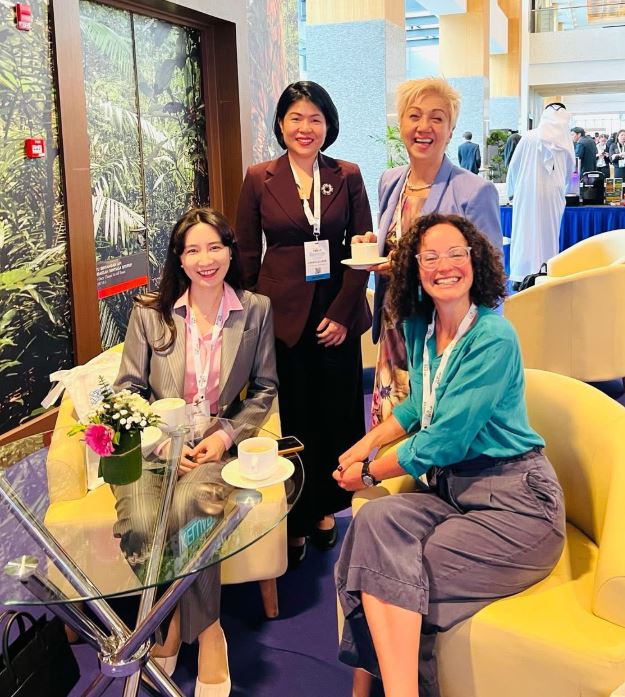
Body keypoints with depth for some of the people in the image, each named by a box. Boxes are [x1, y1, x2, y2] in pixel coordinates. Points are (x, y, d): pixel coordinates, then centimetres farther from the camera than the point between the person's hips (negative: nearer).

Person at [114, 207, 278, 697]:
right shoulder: (149, 312, 6)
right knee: (139, 525, -29)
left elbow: (265, 388, 11)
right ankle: (204, 626, -3)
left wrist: (227, 435, -6)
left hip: (217, 445, -1)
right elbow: (128, 389, 6)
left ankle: (186, 624, -5)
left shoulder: (256, 310, 7)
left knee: (185, 510, -33)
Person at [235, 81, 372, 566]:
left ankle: (325, 508, 28)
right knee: (290, 417, 4)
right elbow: (247, 254, 4)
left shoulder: (347, 176, 4)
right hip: (282, 315, -1)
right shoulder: (259, 179, 2)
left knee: (336, 413, 9)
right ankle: (294, 520, 19)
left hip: (337, 315, 2)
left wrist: (342, 312, -7)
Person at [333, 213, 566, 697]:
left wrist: (370, 472, -7)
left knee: (397, 575, -24)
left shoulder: (493, 338, -16)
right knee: (375, 520, -23)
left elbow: (444, 439, -19)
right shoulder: (420, 328, 8)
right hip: (451, 489, 7)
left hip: (515, 498, -6)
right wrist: (367, 443, 12)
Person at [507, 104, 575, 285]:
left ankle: (521, 274, 3)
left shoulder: (529, 137, -3)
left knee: (525, 233, 4)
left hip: (527, 193, -1)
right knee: (549, 234, 8)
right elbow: (570, 170, 17)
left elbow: (514, 165, 1)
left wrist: (511, 190, 13)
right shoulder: (566, 143, 3)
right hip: (553, 196, 1)